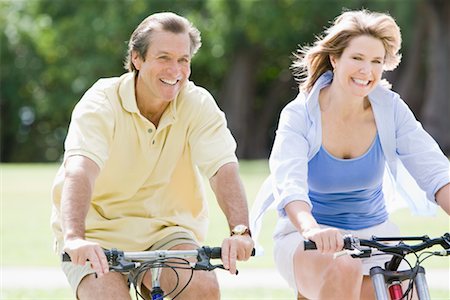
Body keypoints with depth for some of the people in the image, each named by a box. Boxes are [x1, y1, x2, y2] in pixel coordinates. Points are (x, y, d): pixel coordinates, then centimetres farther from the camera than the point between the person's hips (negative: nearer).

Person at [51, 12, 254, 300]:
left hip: (165, 231, 2)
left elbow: (224, 169, -21)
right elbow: (79, 171, -32)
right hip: (98, 233, -2)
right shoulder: (102, 102, -16)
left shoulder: (198, 104, -8)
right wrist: (74, 238, -50)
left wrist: (240, 231, -41)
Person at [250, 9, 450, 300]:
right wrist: (312, 229, -51)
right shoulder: (300, 115, -14)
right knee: (343, 271, -34)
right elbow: (289, 185, -30)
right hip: (309, 239, -4)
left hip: (373, 234, 4)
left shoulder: (391, 110, -6)